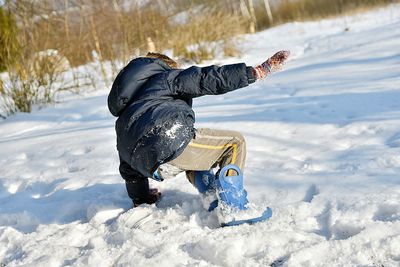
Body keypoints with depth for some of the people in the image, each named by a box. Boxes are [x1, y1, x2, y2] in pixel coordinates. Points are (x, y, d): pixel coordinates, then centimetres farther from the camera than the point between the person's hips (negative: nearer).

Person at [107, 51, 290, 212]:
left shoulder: (122, 122, 39)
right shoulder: (164, 78, 22)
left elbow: (128, 168, 43)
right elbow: (206, 79, 4)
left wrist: (141, 200, 56)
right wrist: (257, 71, -1)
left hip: (148, 164, 7)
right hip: (173, 139, -7)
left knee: (194, 164, 39)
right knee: (234, 143, 11)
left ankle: (213, 199, 10)